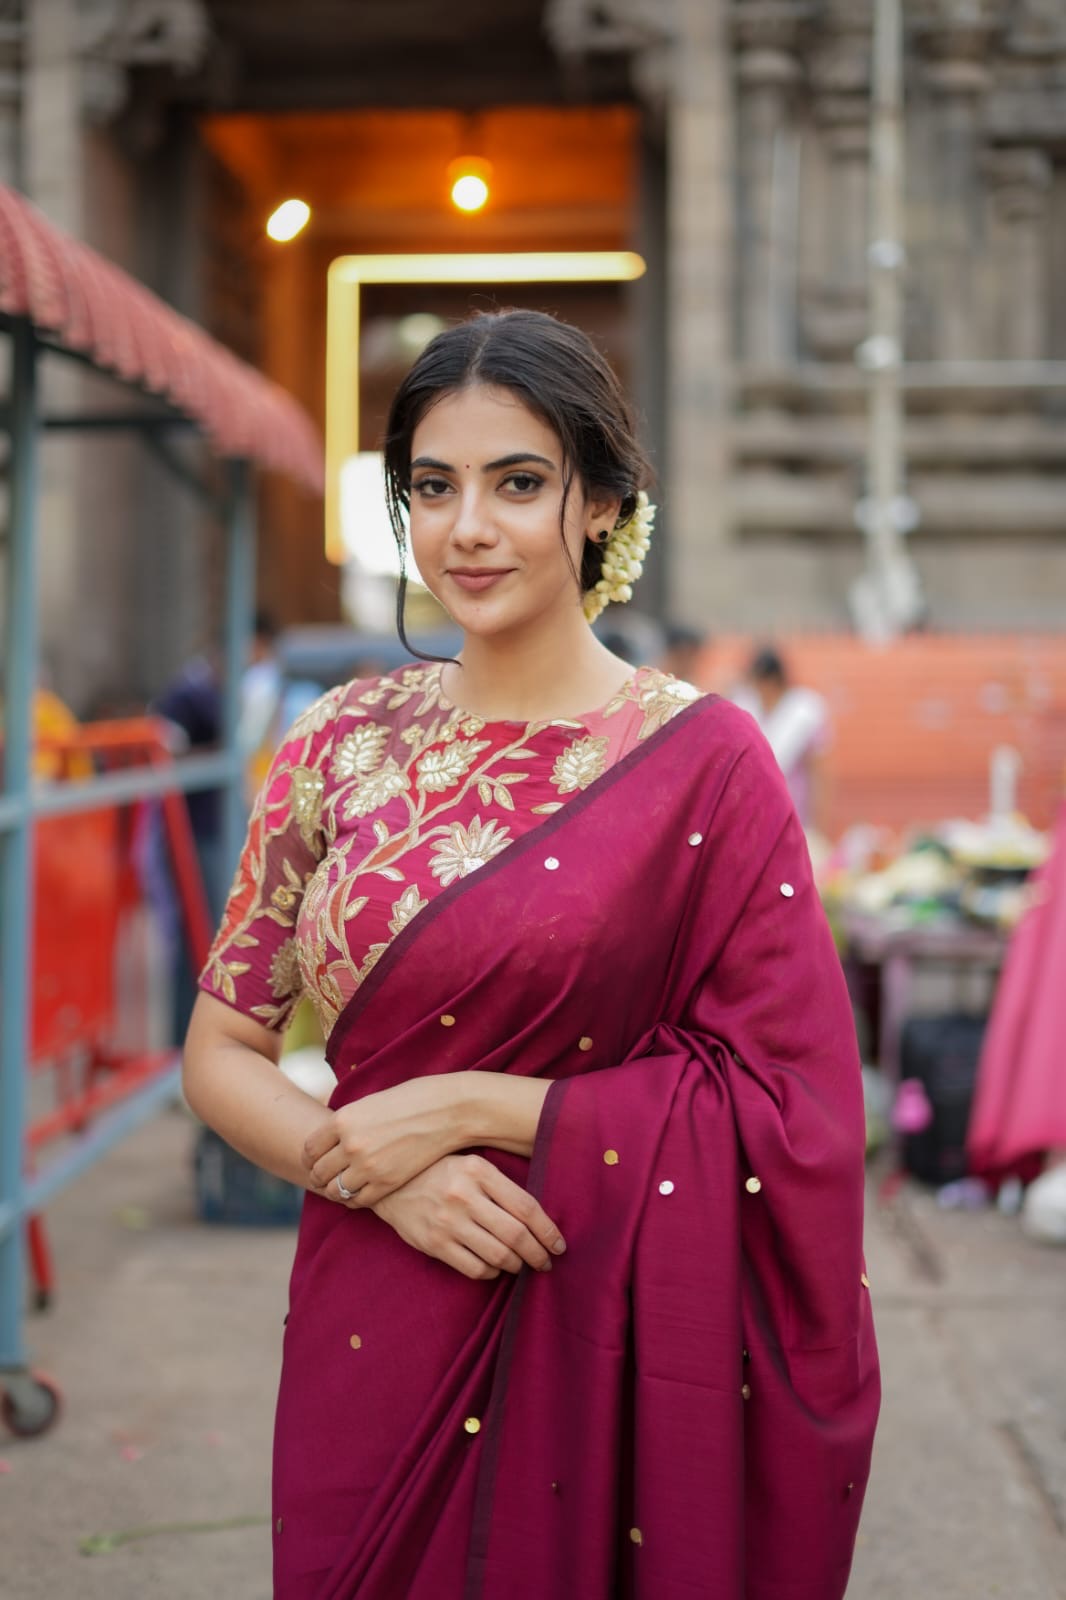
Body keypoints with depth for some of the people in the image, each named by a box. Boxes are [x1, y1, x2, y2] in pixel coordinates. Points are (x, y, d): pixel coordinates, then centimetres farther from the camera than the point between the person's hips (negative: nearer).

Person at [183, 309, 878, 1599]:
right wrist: (387, 1179, -14)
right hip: (371, 1338, 3)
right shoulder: (343, 745, 1)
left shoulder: (701, 759, -8)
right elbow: (221, 1054, 4)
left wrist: (465, 1108, -16)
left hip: (614, 1359, -2)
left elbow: (783, 1110, -10)